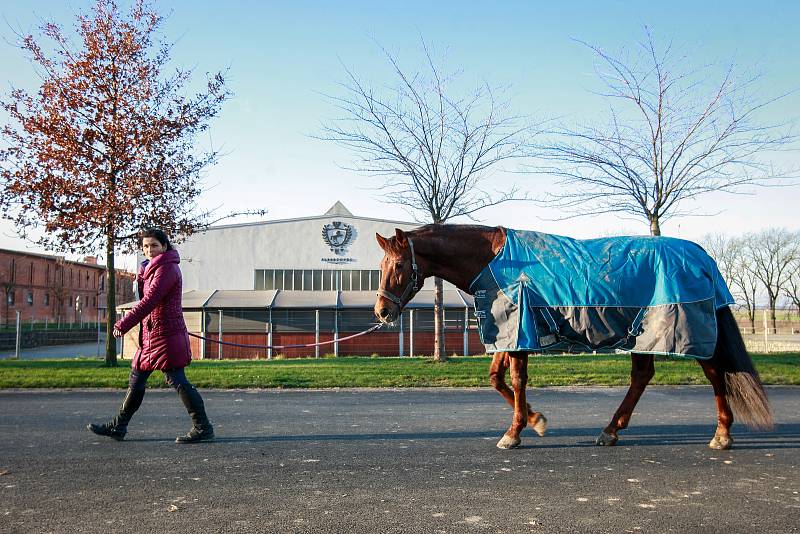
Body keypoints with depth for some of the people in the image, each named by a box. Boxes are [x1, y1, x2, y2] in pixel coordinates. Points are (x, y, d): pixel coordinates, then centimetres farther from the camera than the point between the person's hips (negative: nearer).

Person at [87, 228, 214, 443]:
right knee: (136, 379, 15)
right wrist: (141, 276, 8)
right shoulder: (152, 268, 19)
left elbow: (149, 301, -20)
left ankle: (203, 428, -3)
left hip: (166, 334, -10)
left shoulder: (167, 268, -14)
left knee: (177, 380, -9)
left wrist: (123, 324, -17)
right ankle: (118, 427, 25)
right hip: (151, 333, 10)